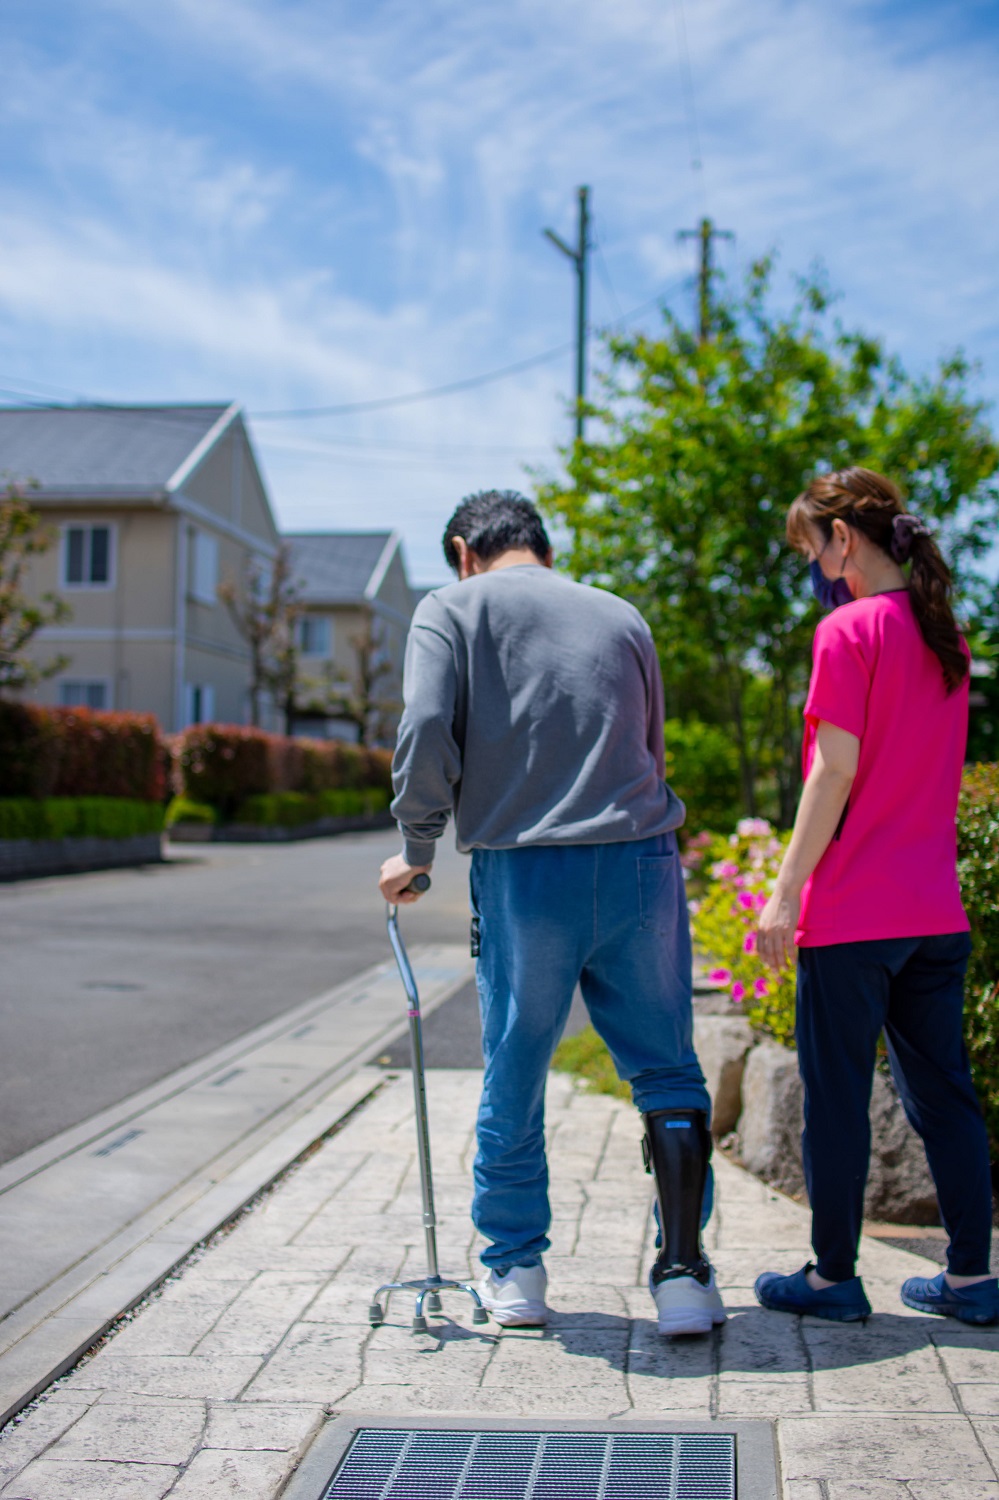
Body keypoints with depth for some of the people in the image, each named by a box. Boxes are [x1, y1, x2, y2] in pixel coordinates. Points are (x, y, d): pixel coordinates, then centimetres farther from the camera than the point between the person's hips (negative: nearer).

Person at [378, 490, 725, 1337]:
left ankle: (515, 1273, 24)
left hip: (524, 873, -2)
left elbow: (425, 738, -7)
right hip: (642, 863, 2)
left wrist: (416, 851, 5)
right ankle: (684, 1276, 9)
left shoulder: (452, 608, 6)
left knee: (514, 1082, 11)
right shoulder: (621, 616, 17)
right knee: (668, 1072, 10)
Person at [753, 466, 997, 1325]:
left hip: (853, 912, -7)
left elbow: (837, 769, -15)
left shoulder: (849, 629, -10)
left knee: (837, 1095, 3)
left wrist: (786, 890, -12)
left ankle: (833, 1278, 12)